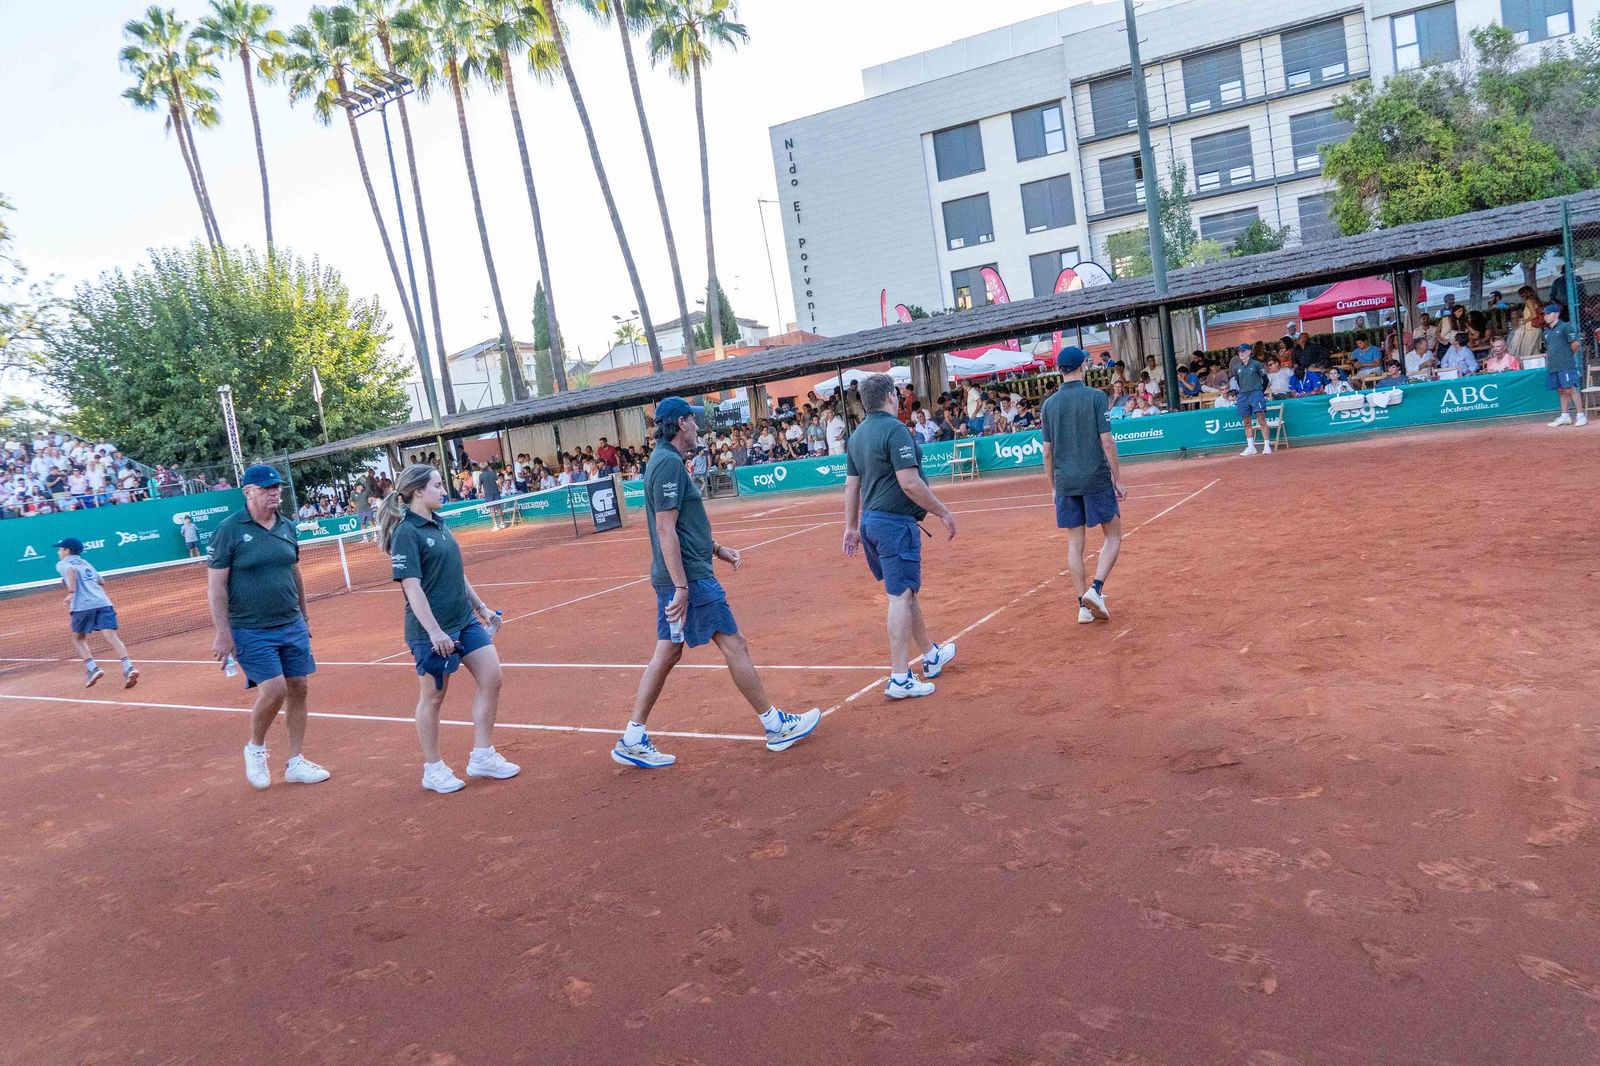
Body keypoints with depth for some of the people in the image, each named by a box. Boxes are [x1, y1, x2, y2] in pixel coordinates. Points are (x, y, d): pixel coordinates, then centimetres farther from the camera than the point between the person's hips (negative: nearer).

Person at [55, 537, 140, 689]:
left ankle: (92, 668, 0)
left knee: (78, 638, 17)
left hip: (83, 606, -4)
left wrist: (71, 592, -20)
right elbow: (101, 582, 33)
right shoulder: (85, 563, 29)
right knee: (112, 637, -9)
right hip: (103, 602, 4)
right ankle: (128, 667, -27)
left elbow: (71, 570, -13)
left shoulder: (62, 564, 12)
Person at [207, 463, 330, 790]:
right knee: (274, 689, -14)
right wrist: (223, 634, -14)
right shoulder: (229, 530, -9)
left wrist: (303, 618, 19)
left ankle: (296, 763, 17)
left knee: (297, 689, 5)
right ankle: (255, 748, 14)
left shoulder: (287, 527, 7)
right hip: (251, 631, -5)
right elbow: (216, 586, -10)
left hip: (292, 626, 6)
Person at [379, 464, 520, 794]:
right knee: (433, 696, 6)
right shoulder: (405, 533, -15)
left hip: (465, 619, 8)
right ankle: (433, 770, 22)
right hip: (432, 631, -8)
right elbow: (412, 587, -20)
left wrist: (481, 607, 19)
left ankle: (482, 757, 16)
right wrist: (434, 631, -24)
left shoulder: (439, 524, 10)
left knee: (491, 679, 4)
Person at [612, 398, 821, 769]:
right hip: (689, 576, -10)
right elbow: (666, 529, -21)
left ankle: (632, 740, 15)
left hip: (675, 577, 10)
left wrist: (717, 549, 20)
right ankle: (777, 726, 10)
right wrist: (681, 587, -23)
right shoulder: (669, 463, -15)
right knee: (734, 645, -1)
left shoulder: (664, 460, 16)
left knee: (667, 654, 11)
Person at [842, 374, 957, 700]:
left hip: (870, 520, 9)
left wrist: (851, 527, 20)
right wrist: (943, 512, -13)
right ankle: (900, 679, -6)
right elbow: (909, 483, -21)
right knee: (901, 597, -6)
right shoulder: (894, 429, -15)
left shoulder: (857, 435, 11)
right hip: (896, 523, -9)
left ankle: (932, 656, 34)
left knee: (907, 591, 20)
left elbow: (851, 484, 14)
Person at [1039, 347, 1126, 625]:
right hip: (1096, 478, -4)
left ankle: (1083, 605, 9)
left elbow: (1047, 451, 8)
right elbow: (1107, 441, -10)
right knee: (1113, 536, 9)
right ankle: (1095, 589, -9)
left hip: (1066, 482, 4)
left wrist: (1053, 486, 16)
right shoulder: (1096, 397, -6)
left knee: (1075, 543, 9)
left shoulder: (1050, 403, 5)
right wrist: (1118, 478, -2)